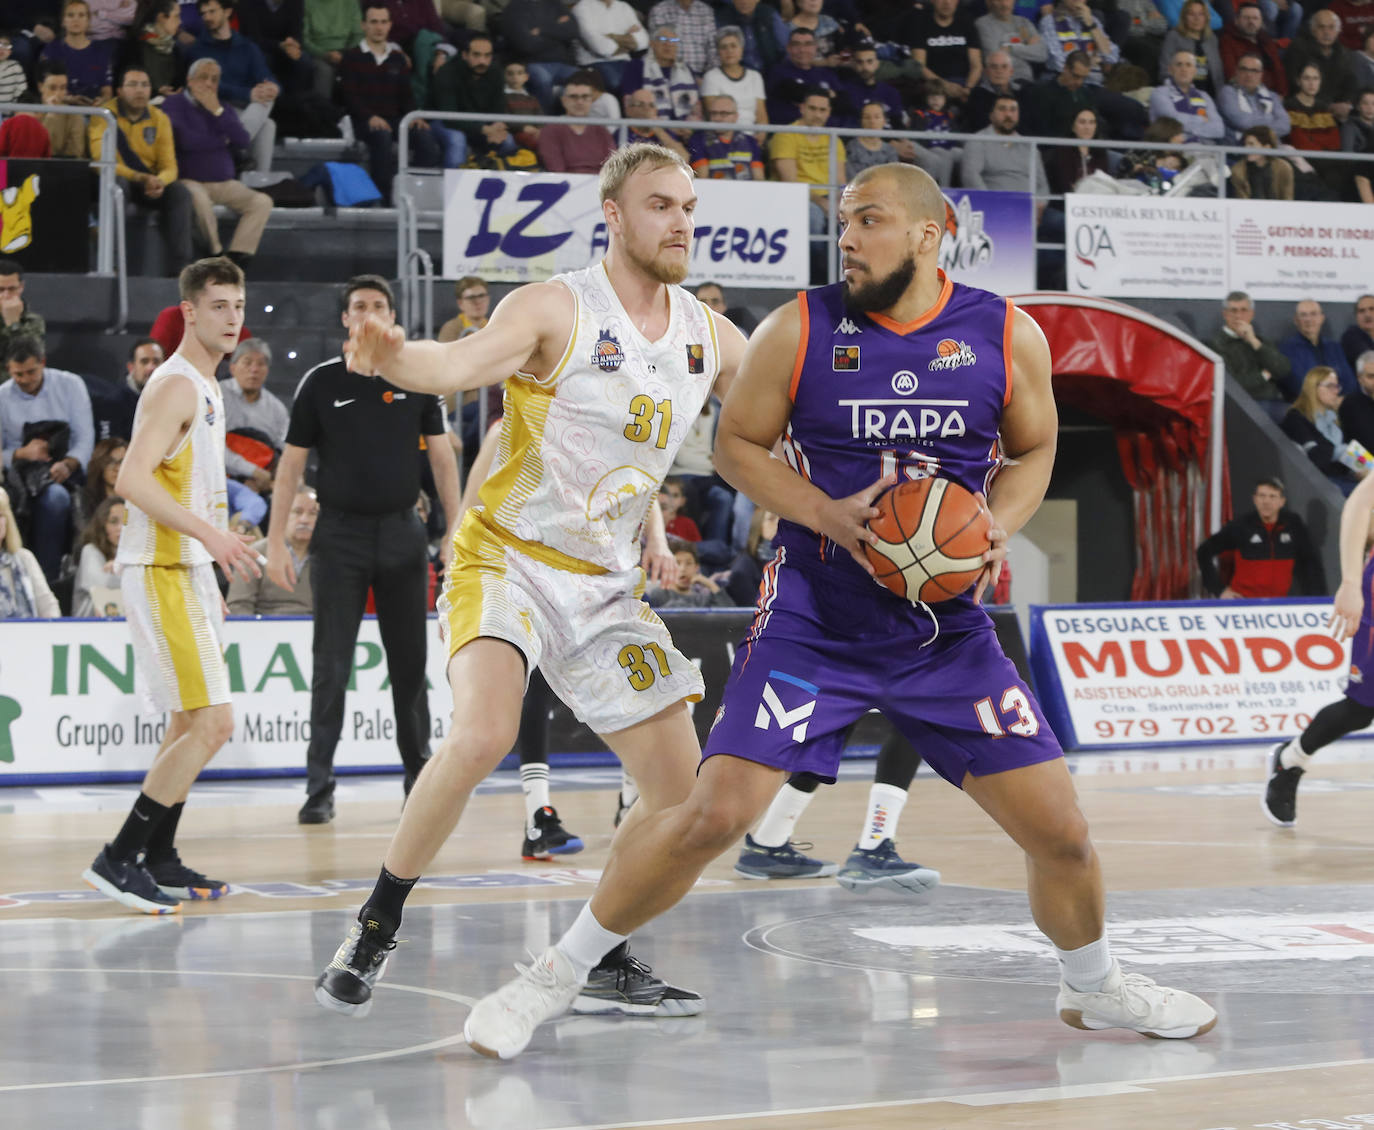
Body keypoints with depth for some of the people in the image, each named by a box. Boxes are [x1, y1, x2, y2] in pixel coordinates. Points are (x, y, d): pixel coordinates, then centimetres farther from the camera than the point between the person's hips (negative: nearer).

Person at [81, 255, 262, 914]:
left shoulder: (205, 388, 17)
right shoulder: (175, 385, -14)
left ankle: (160, 861, 22)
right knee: (211, 723, -14)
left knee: (191, 724, 15)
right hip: (161, 571, -10)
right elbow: (132, 480, -24)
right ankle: (119, 859, -12)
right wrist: (209, 533, -31)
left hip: (188, 570, 10)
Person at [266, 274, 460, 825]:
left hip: (402, 532, 2)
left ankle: (420, 777, 19)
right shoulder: (321, 382, 0)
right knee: (332, 666, -3)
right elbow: (291, 464, 2)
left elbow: (442, 457, 7)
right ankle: (319, 787, -2)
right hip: (340, 533, -1)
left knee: (410, 664, 7)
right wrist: (276, 541, -5)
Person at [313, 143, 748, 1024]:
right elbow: (461, 364, -33)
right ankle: (375, 929, -13)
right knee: (484, 734, -30)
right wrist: (397, 358, -55)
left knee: (681, 789, 1)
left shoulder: (710, 338, 4)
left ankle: (602, 964, 18)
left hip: (605, 584, 6)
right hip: (509, 558, -6)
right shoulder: (557, 309, -14)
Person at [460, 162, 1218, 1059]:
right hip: (812, 622, -2)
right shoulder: (801, 330, -8)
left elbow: (1034, 452, 11)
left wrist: (997, 530, -10)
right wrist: (828, 516, -16)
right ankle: (559, 974, 1)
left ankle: (1095, 987, 31)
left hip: (948, 629, 2)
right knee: (716, 814, -15)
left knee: (1059, 830, 2)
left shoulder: (1007, 336, -3)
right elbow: (738, 445, 1)